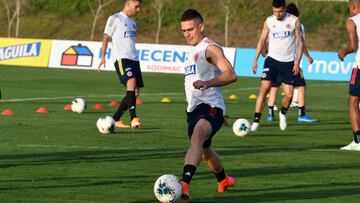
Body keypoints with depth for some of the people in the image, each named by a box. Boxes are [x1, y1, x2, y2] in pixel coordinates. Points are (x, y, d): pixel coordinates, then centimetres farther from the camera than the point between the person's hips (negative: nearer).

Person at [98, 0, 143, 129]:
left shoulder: (132, 23, 22)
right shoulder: (115, 19, 1)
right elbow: (106, 37, -1)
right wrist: (103, 57, -9)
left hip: (133, 59, 8)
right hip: (121, 58, -8)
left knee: (135, 91, 2)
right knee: (131, 82, -27)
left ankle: (115, 120, 11)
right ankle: (133, 118, -33)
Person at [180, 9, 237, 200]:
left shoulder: (210, 48, -9)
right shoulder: (192, 51, 21)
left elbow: (230, 75, -23)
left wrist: (207, 83, -38)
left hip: (210, 106, -10)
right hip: (193, 109, 10)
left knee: (197, 137, -36)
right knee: (204, 150, 23)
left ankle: (184, 184, -54)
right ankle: (223, 180, 50)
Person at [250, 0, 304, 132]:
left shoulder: (294, 21, -3)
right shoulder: (269, 21, 1)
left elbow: (300, 42, 0)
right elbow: (262, 40, 8)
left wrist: (298, 62, -8)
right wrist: (255, 60, 1)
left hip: (288, 62, 0)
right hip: (272, 60, 0)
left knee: (289, 95, -5)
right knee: (264, 88, -15)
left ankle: (283, 113, 28)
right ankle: (256, 121, -14)